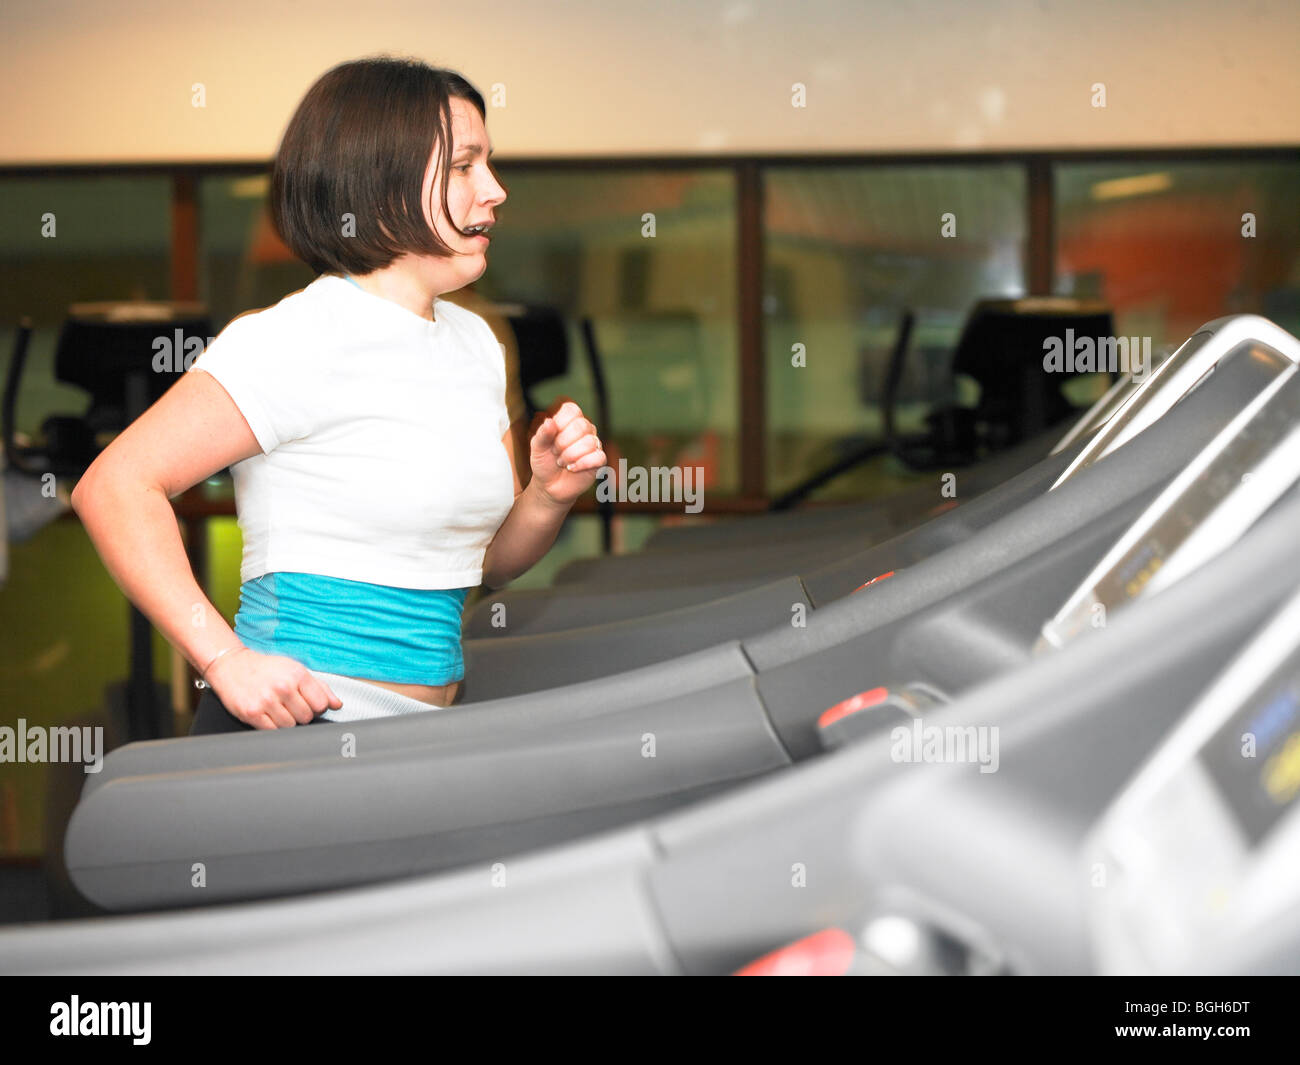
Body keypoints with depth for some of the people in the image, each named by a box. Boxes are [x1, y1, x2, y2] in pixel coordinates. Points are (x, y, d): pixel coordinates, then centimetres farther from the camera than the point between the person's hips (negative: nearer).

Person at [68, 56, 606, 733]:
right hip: (290, 729, -8)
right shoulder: (301, 340, -13)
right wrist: (226, 661, -25)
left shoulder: (473, 341, 12)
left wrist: (549, 497, -3)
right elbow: (116, 486, -20)